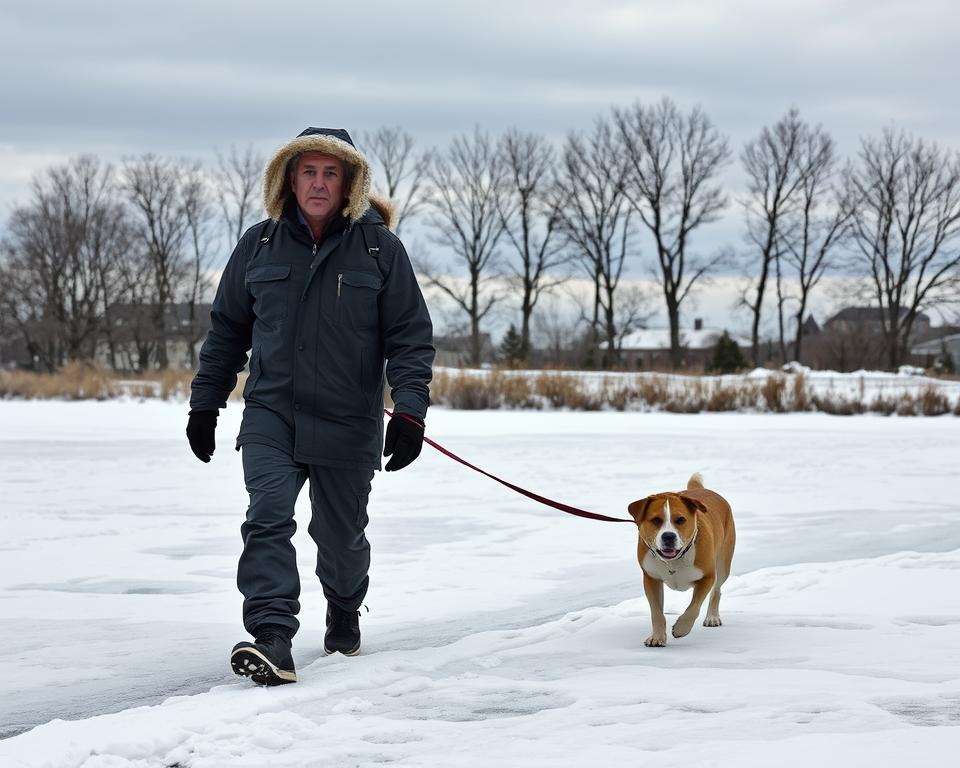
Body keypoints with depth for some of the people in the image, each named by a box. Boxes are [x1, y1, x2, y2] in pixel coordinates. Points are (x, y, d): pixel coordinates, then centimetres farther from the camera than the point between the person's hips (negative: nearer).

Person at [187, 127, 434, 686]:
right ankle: (272, 638, -26)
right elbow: (227, 330, 13)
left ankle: (345, 609, 43)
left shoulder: (380, 247, -2)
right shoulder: (260, 246, 4)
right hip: (270, 414, 1)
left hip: (349, 424, -1)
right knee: (268, 517, -19)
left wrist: (410, 410, -13)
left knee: (341, 535, 13)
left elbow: (411, 336, -2)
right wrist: (205, 403, 13)